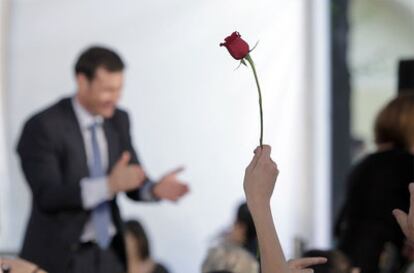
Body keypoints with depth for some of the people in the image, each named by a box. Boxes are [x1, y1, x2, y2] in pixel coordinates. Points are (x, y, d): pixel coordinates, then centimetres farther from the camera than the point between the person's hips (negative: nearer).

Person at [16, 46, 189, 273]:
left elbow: (133, 184, 7)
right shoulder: (43, 127, -15)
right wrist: (110, 184, -33)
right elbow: (47, 195, -23)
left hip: (108, 253, 6)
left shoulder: (119, 120, 5)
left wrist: (156, 189, -17)